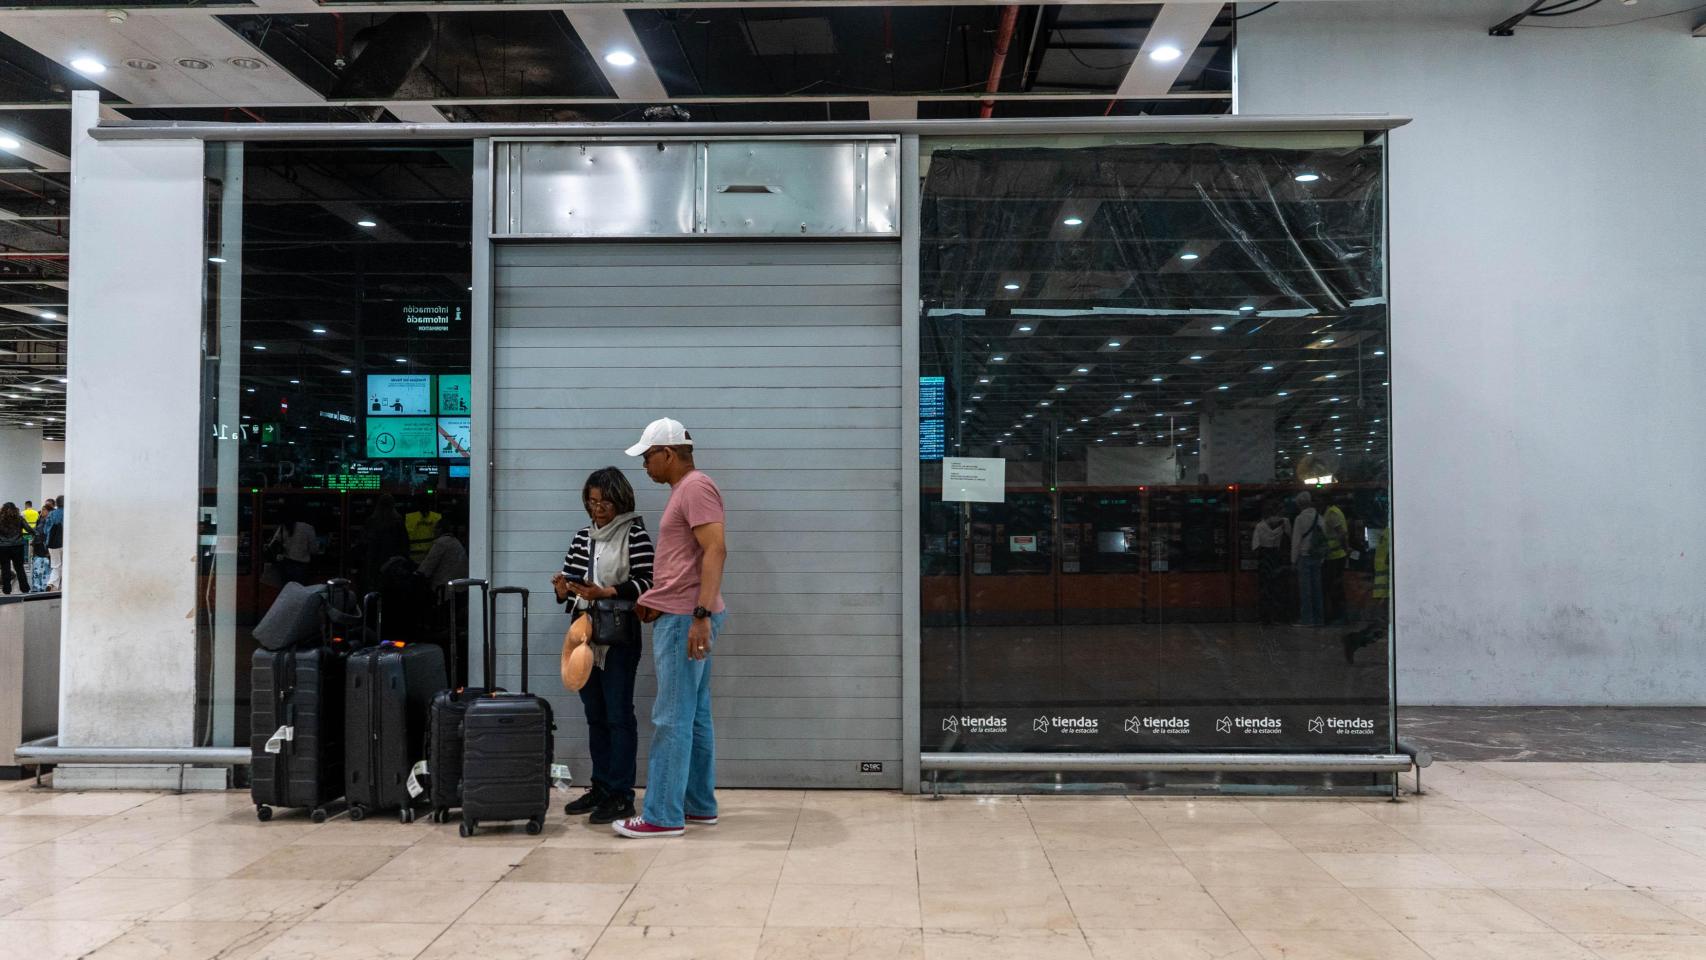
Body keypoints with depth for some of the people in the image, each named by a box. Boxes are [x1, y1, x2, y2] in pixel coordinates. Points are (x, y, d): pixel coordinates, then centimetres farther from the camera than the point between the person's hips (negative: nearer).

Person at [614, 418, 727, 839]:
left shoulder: (696, 487, -12)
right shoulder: (684, 490, 20)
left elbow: (715, 551, -22)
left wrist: (701, 615, -27)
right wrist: (654, 601, 22)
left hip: (686, 619, -10)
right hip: (680, 616, 10)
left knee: (673, 719, -6)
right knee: (696, 716, 13)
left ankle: (663, 815, -2)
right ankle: (700, 805, 19)